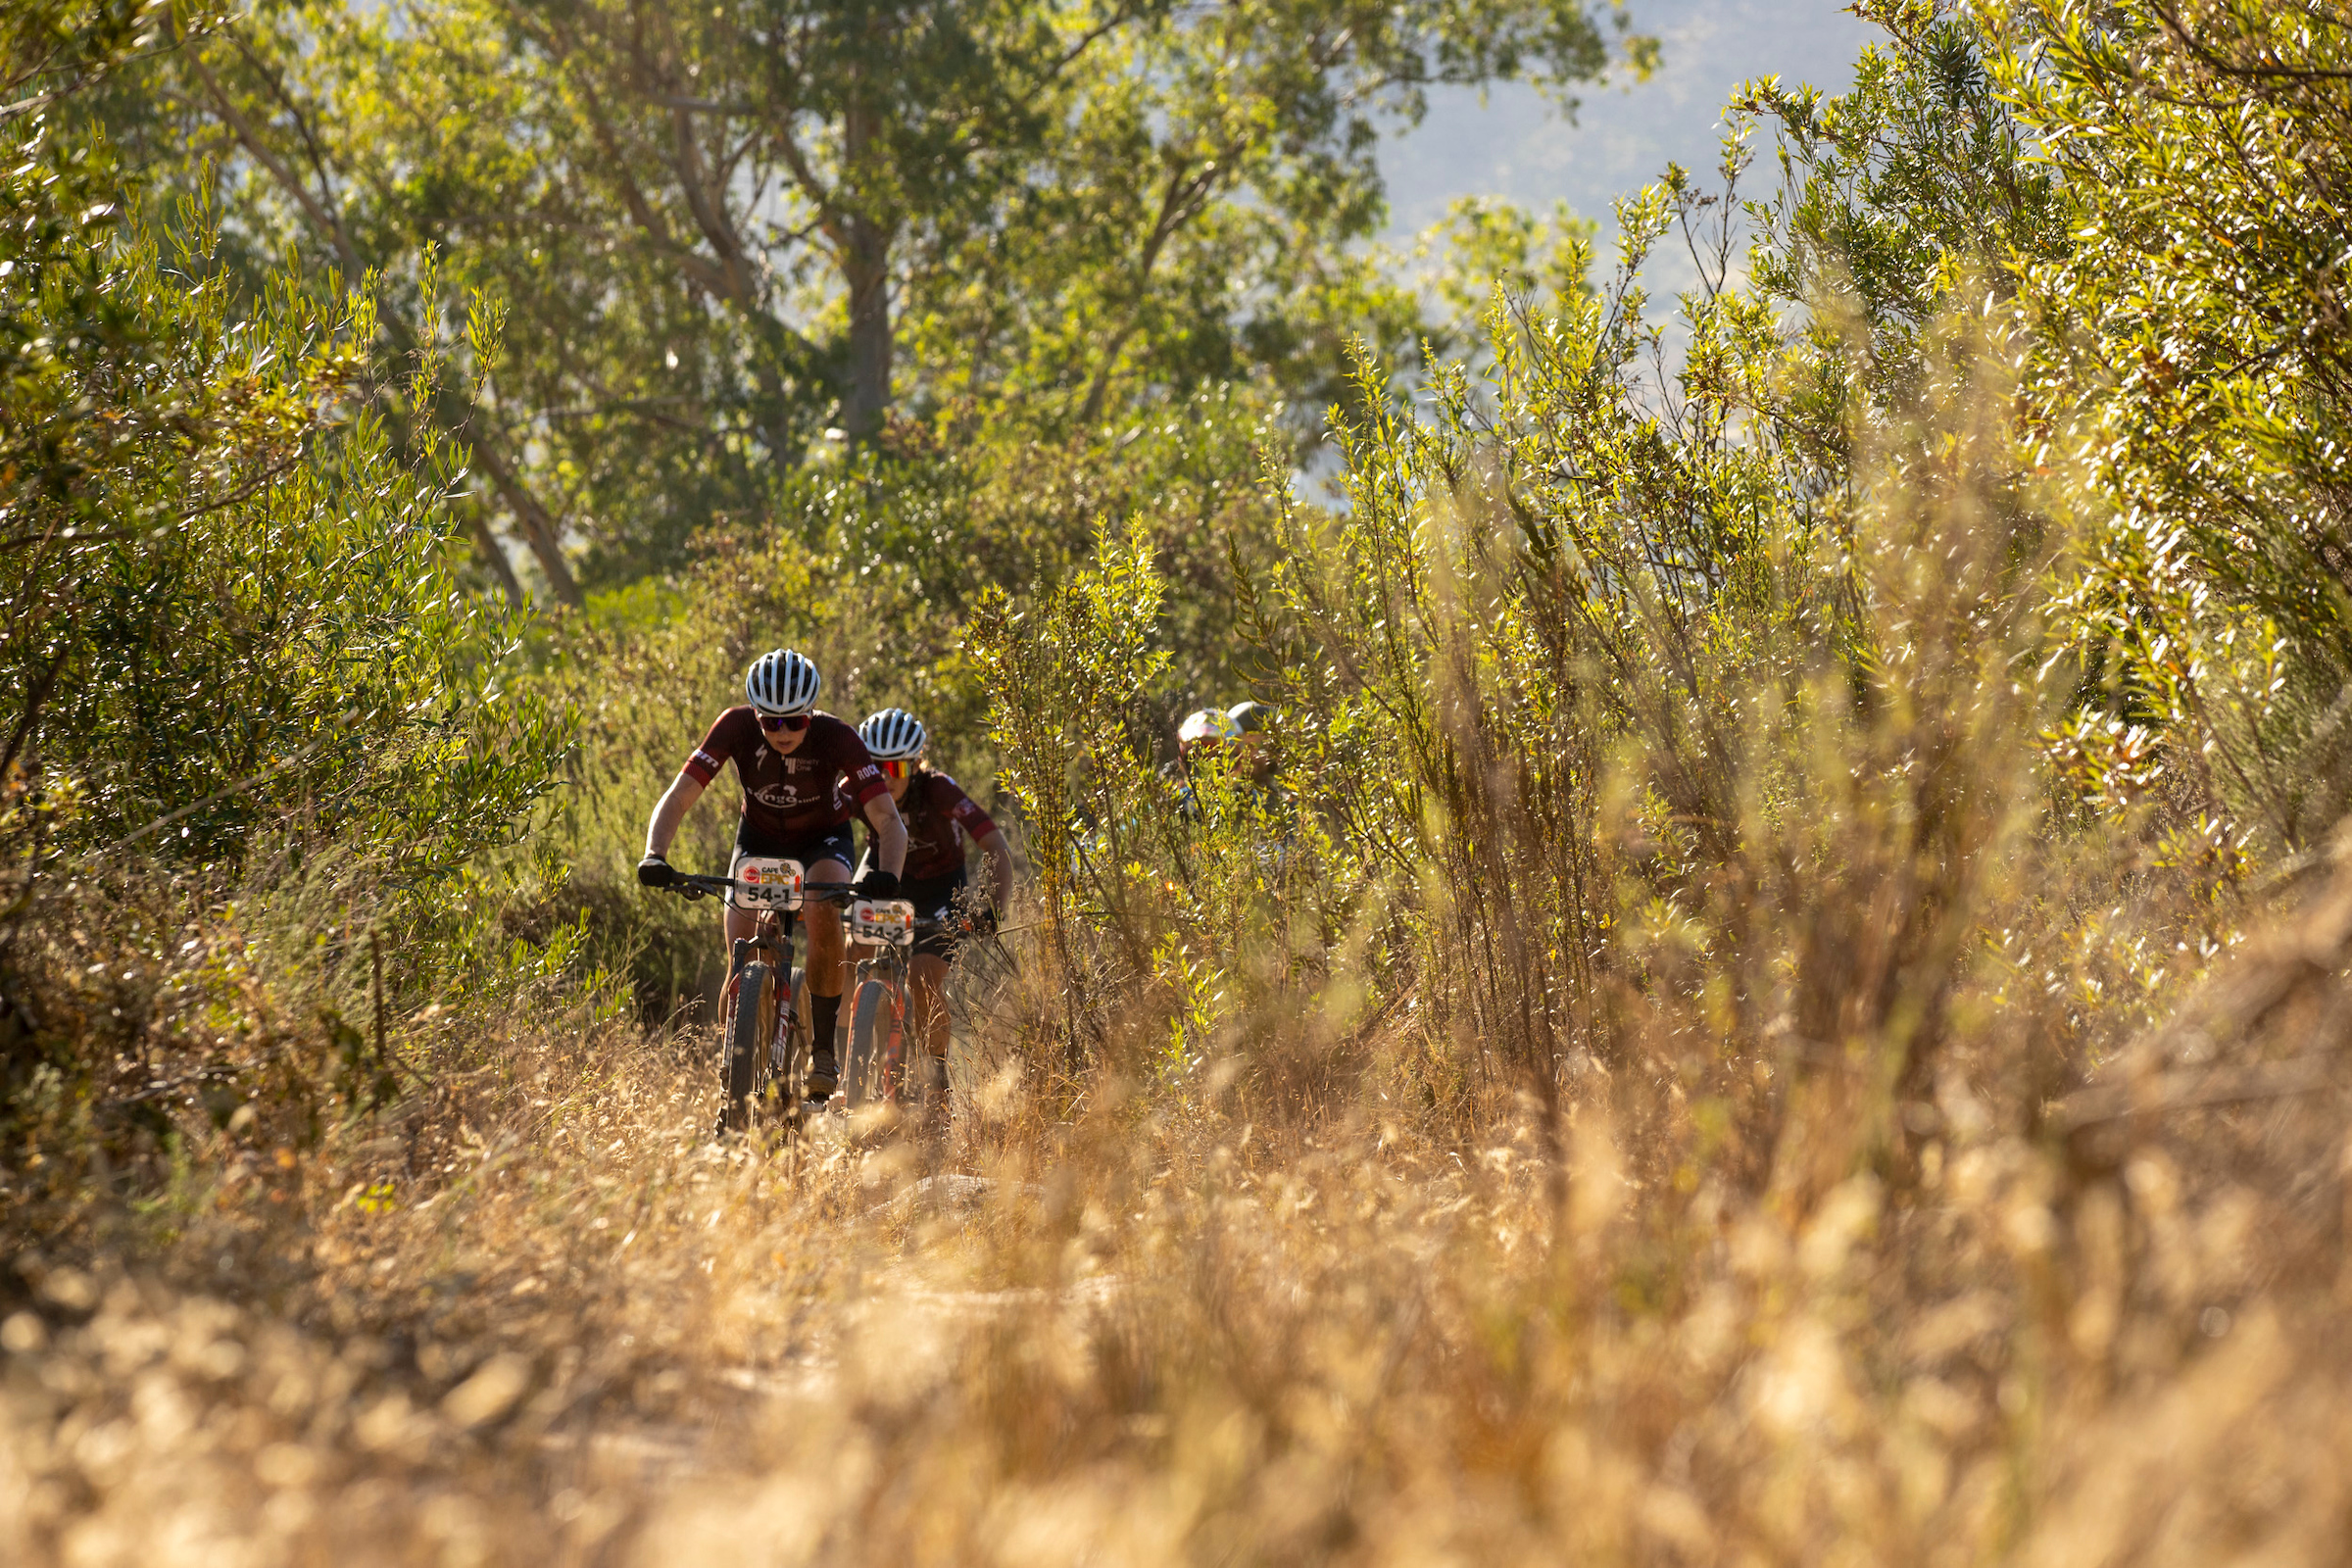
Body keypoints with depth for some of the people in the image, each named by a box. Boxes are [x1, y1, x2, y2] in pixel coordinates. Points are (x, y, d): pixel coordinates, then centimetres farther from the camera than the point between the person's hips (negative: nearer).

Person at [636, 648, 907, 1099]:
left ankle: (824, 1048, -21)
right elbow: (678, 799, -29)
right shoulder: (736, 727, -28)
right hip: (760, 837, 2)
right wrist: (654, 856, -48)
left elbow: (889, 820, -35)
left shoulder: (836, 737, -31)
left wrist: (886, 876, -55)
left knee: (823, 913, -34)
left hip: (822, 838, -2)